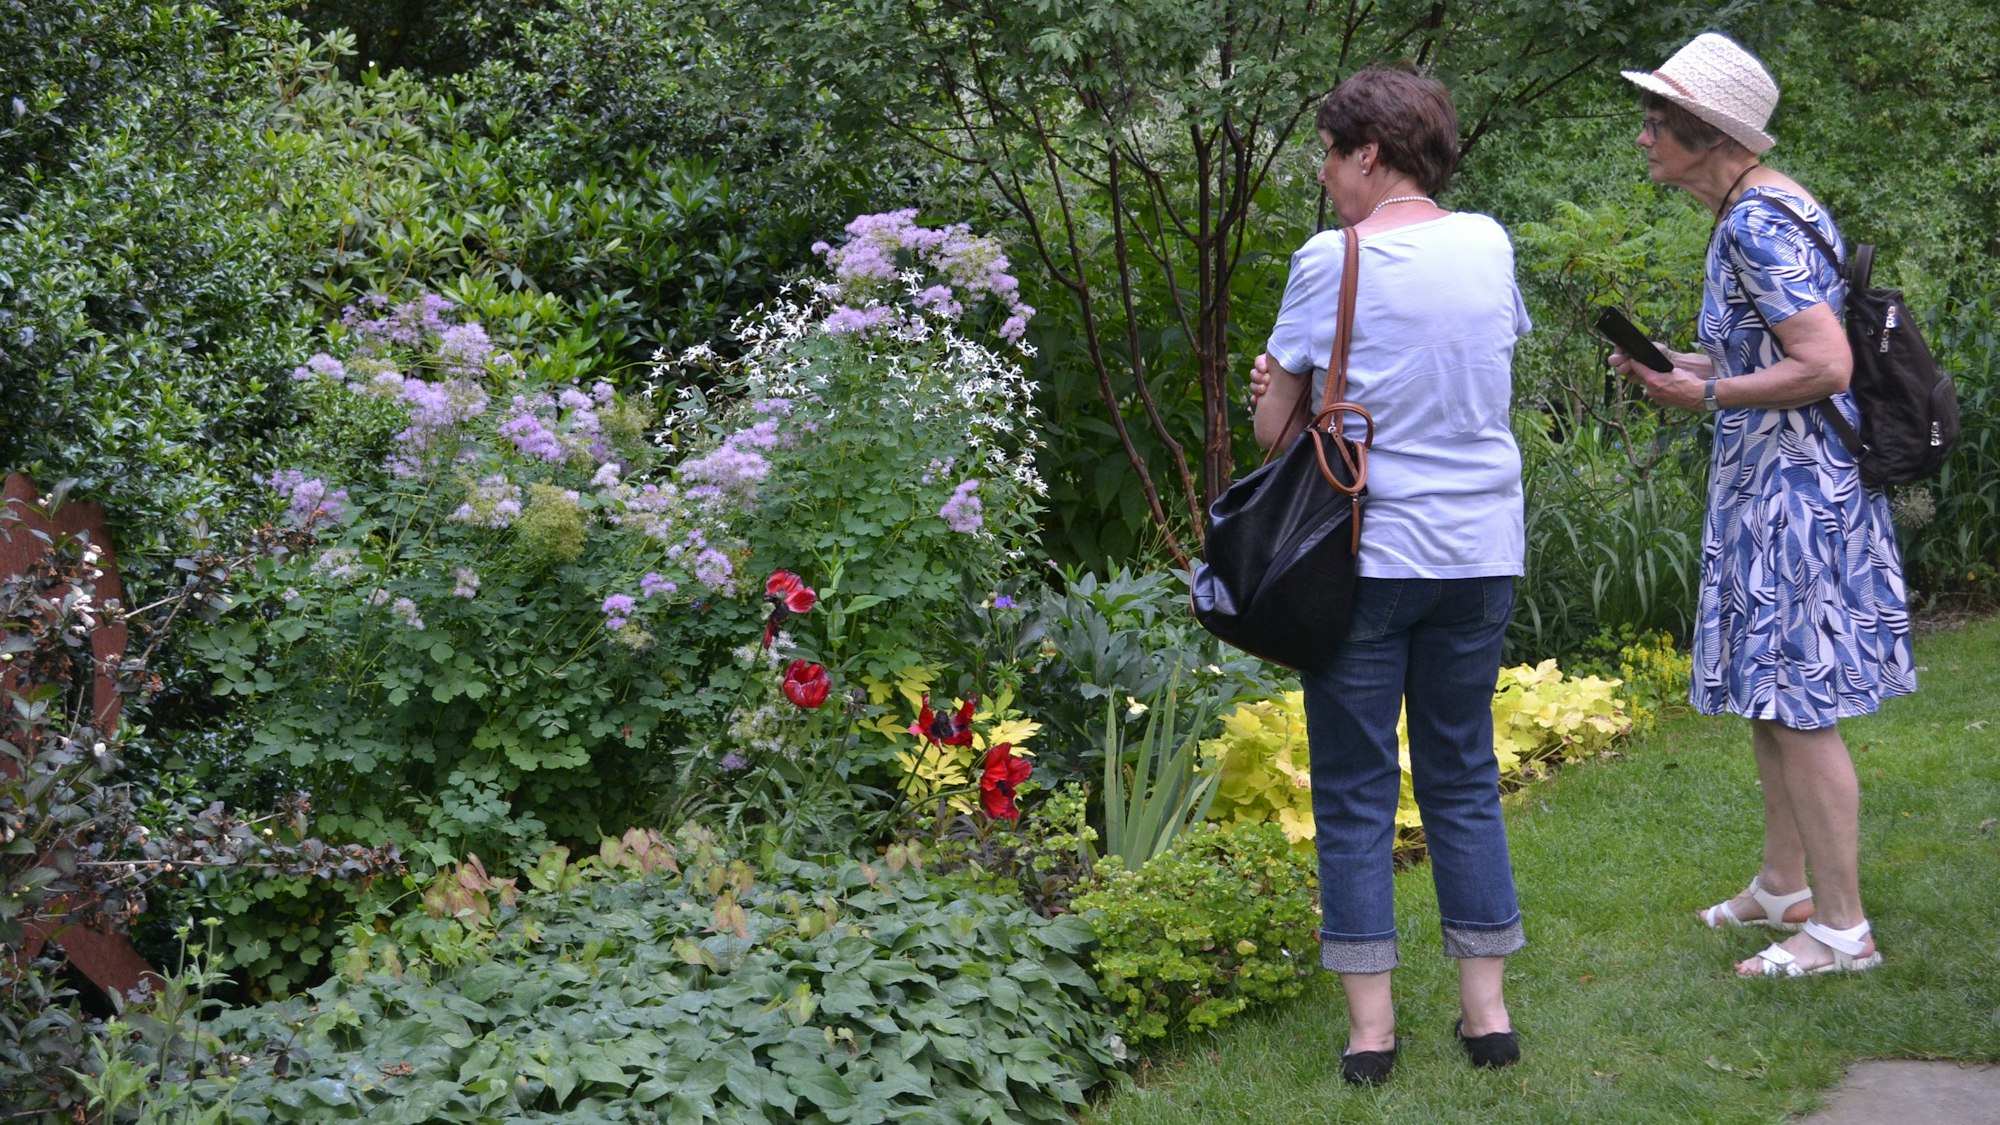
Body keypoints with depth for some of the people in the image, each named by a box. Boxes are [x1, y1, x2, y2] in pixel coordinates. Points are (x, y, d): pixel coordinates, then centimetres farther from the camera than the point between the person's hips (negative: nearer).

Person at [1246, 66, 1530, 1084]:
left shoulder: (1333, 261, -10)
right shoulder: (1489, 246, 4)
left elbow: (1272, 427, -7)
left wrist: (1295, 391, 14)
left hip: (1367, 552, -4)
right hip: (1479, 551, 4)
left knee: (1354, 789, 5)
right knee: (1464, 777, 15)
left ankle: (1370, 1026, 7)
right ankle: (1486, 1008, 18)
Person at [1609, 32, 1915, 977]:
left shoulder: (1757, 223, -20)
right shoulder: (1761, 208, 12)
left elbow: (1826, 366, -26)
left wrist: (1706, 395, -17)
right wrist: (1681, 365, 11)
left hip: (1794, 490, -11)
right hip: (1771, 484, 11)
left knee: (1798, 706, -5)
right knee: (1770, 697, 18)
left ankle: (1842, 928, 3)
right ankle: (1783, 887, 31)